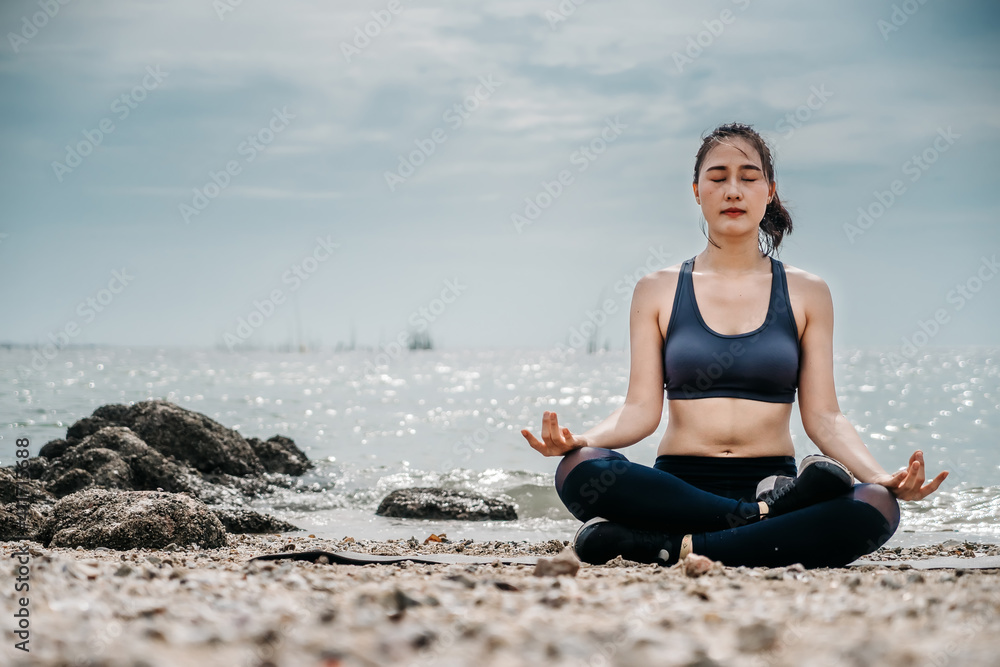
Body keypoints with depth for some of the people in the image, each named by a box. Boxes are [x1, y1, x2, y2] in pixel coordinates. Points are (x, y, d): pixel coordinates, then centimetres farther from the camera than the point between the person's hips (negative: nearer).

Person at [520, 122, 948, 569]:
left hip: (772, 480, 1)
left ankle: (672, 548, -30)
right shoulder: (658, 291, 11)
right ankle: (766, 515, -26)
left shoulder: (806, 294, 12)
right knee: (578, 471, -33)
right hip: (679, 487, 0)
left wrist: (881, 477, -12)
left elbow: (823, 416, 6)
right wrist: (582, 440, -18)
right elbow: (642, 409, 3)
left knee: (875, 507, -32)